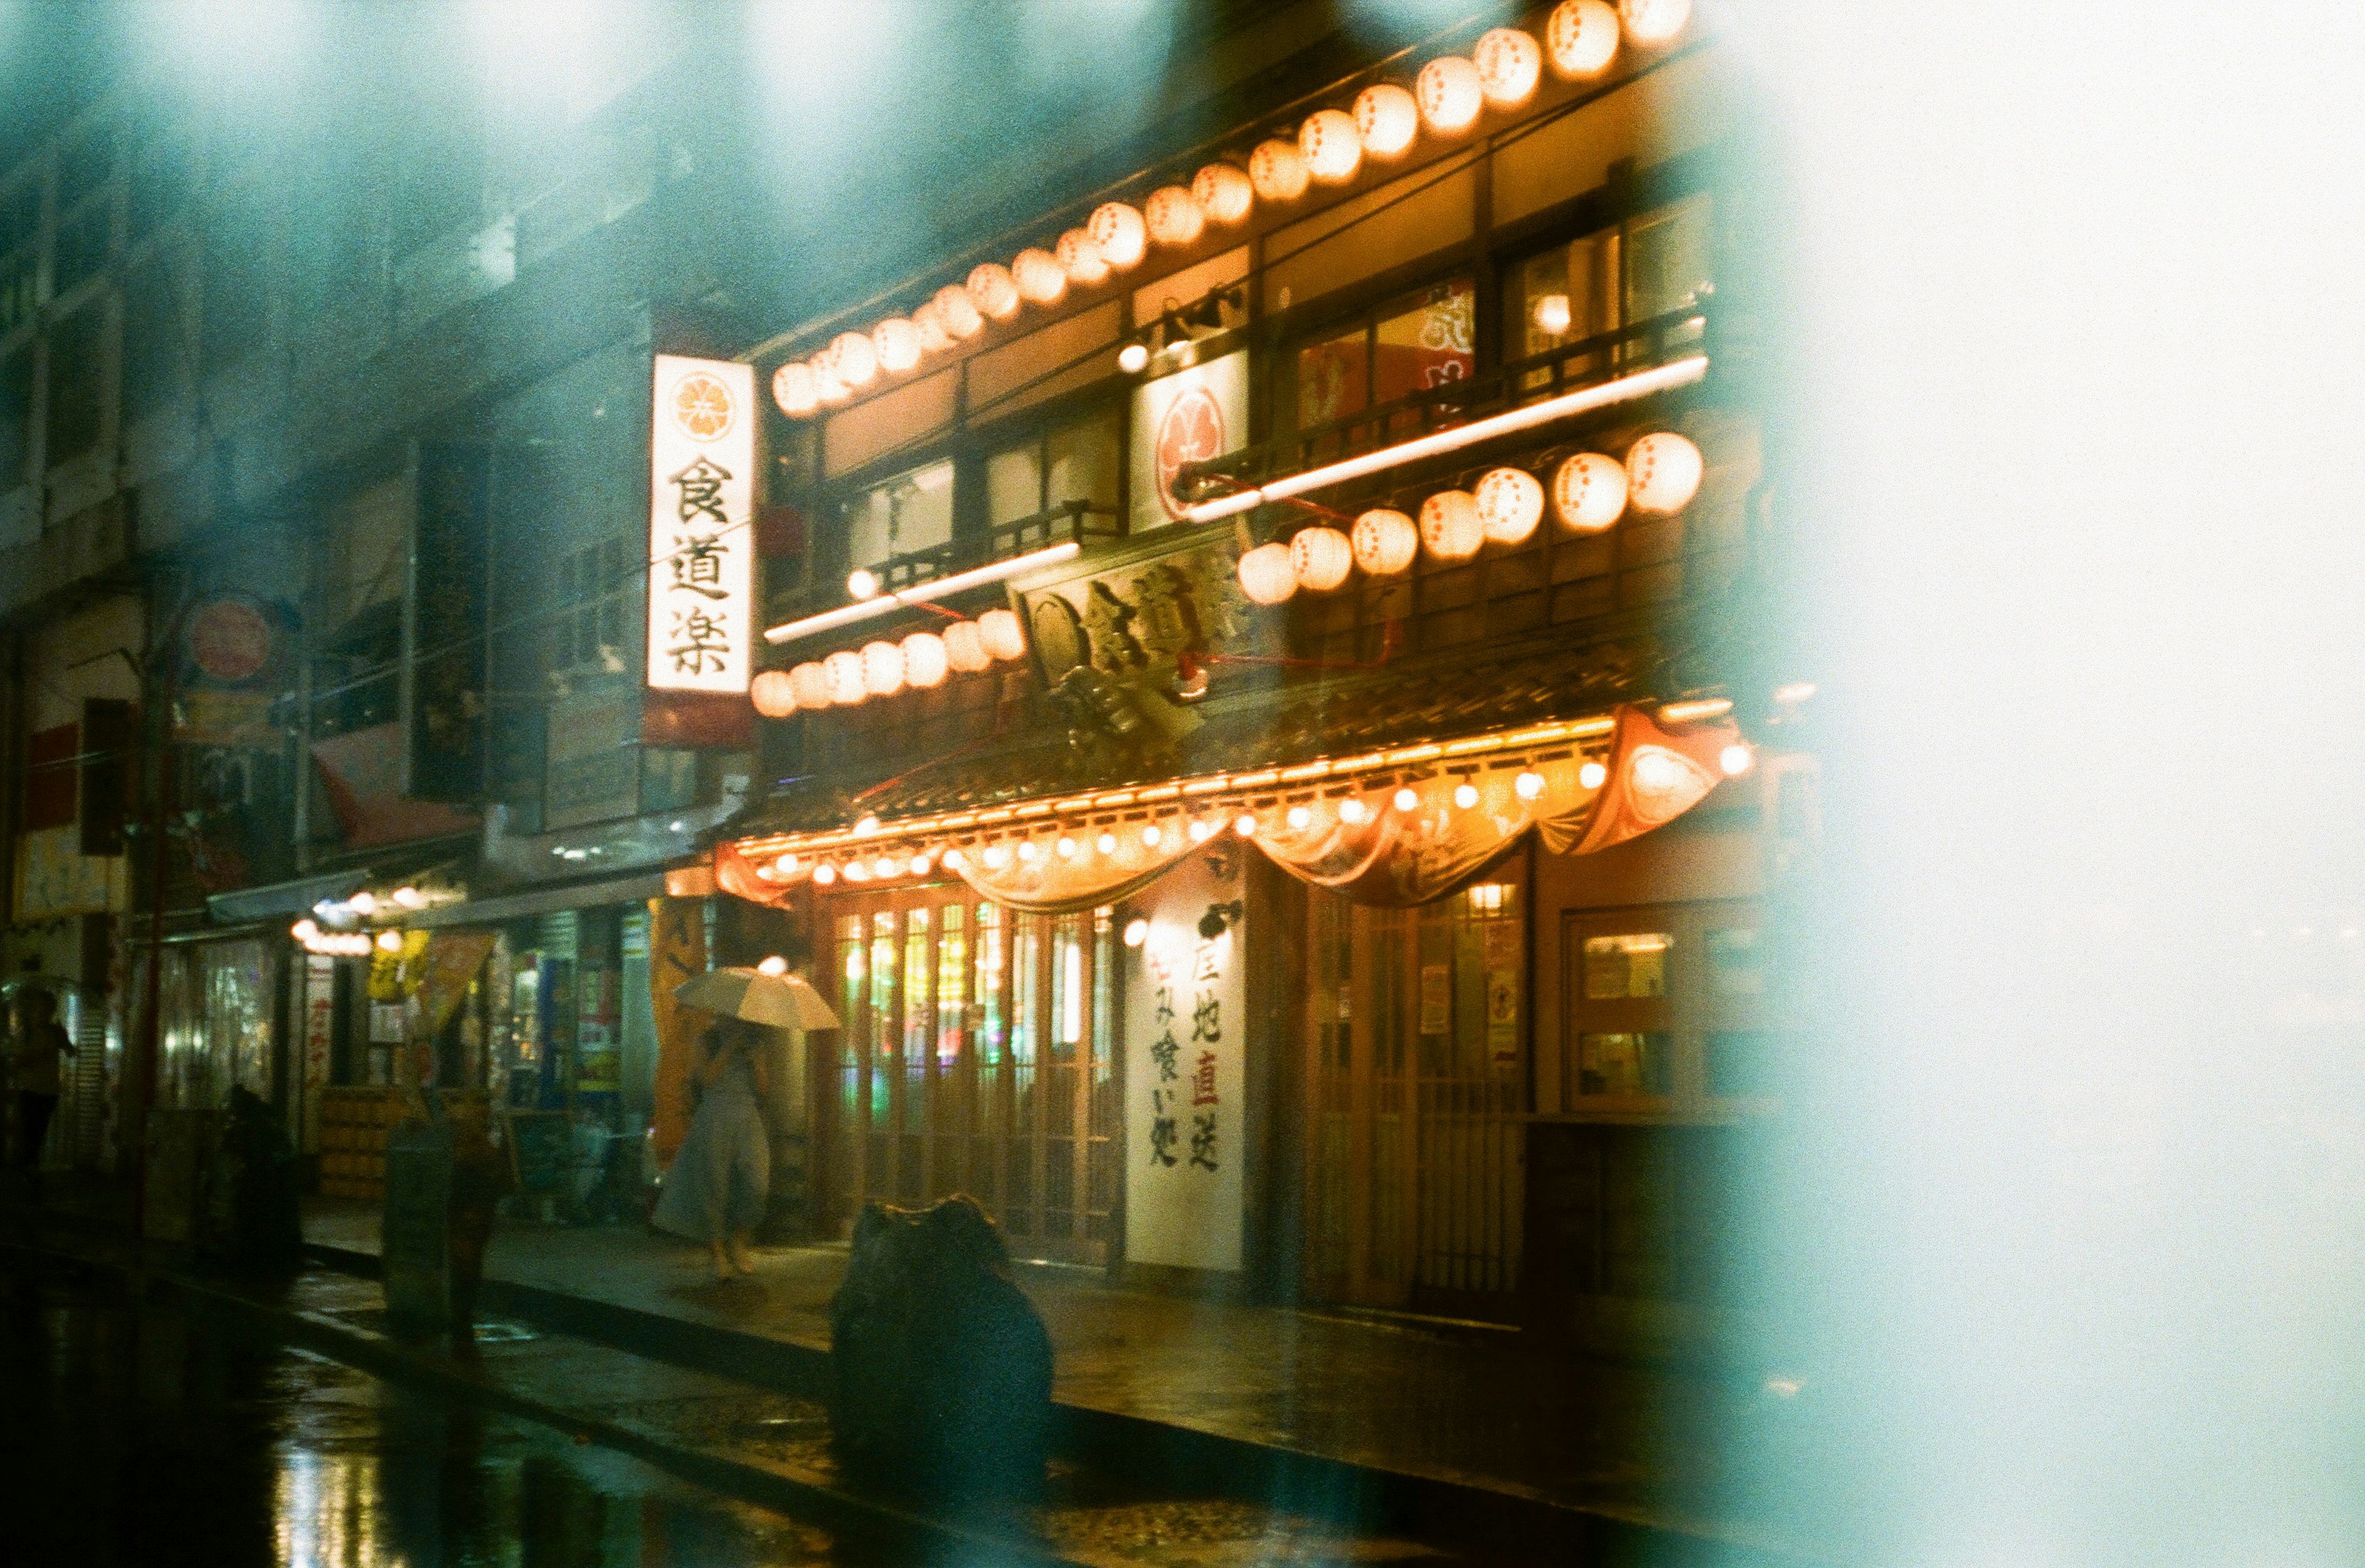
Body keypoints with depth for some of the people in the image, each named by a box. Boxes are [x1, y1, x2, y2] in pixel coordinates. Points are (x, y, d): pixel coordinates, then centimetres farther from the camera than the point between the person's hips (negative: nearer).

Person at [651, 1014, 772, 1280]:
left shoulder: (756, 1043, 12)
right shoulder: (710, 1043, 6)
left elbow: (764, 1089, 6)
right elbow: (707, 1079, -10)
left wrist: (756, 1057, -6)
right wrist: (730, 1047, -10)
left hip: (748, 1121, 2)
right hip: (713, 1122, -1)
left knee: (755, 1183, -17)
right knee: (713, 1187, -5)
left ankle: (738, 1243, 3)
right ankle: (718, 1253, 9)